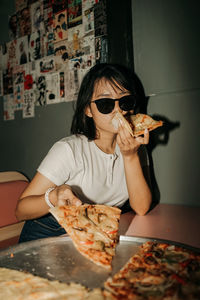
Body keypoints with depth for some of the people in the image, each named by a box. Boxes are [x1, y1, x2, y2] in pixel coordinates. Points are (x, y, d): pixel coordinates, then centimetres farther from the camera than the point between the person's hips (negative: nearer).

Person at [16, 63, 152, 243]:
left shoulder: (130, 146, -2)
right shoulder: (70, 150, -18)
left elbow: (142, 209, -12)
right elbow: (21, 211, -17)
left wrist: (131, 156, -23)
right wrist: (53, 197, -37)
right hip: (48, 235, -3)